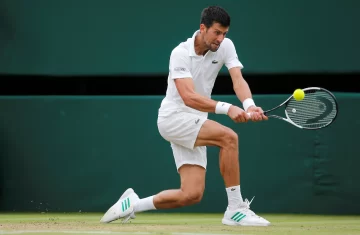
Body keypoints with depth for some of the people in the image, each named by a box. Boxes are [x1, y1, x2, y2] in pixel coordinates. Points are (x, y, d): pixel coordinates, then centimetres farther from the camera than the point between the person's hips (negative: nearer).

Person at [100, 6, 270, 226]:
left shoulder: (226, 46, -2)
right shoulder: (181, 54, -18)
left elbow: (238, 80, -17)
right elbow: (189, 97, -30)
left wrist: (250, 105, -39)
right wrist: (227, 108, -43)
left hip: (194, 124, 6)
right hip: (174, 117, -6)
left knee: (192, 195, -5)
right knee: (229, 137, -29)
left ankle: (132, 204, 16)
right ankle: (235, 210, -23)